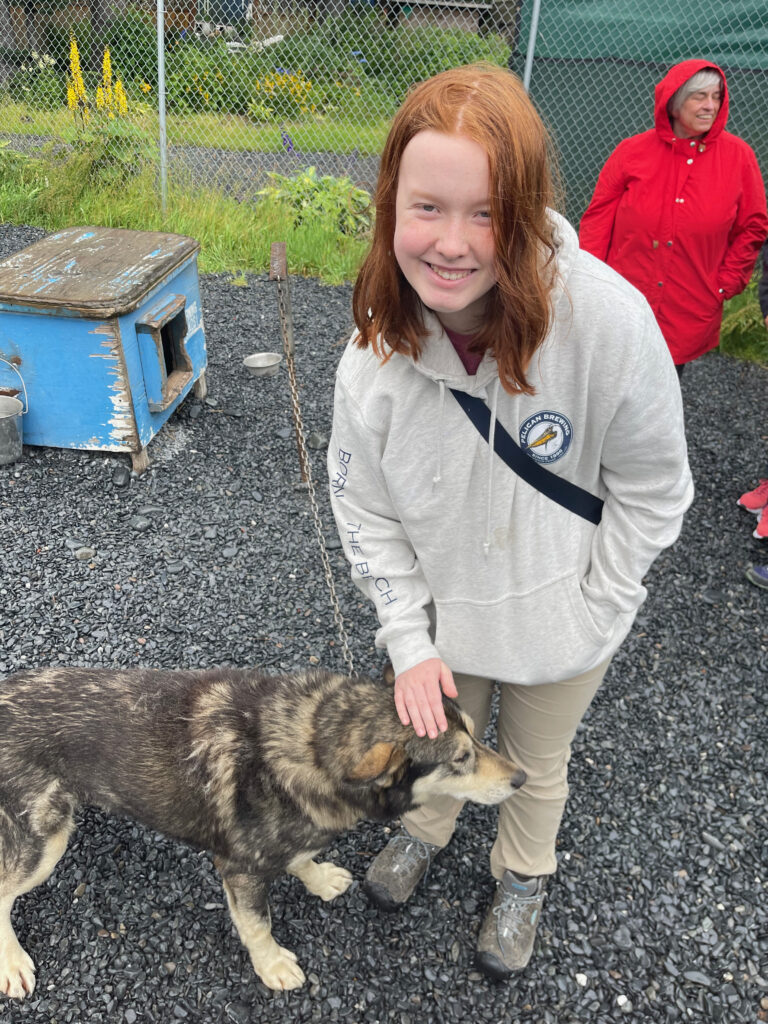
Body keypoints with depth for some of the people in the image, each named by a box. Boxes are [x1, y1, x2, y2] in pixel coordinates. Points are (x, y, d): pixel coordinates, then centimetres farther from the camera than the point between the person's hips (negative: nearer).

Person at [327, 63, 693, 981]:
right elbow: (363, 505, -9)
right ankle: (425, 829, 63)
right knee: (438, 741, 29)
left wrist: (593, 610, -13)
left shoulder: (606, 317, -30)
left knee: (535, 764, 26)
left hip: (559, 621, -1)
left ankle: (522, 879, 58)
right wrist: (408, 640, -9)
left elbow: (651, 484, -15)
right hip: (441, 606, 2)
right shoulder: (378, 341, -20)